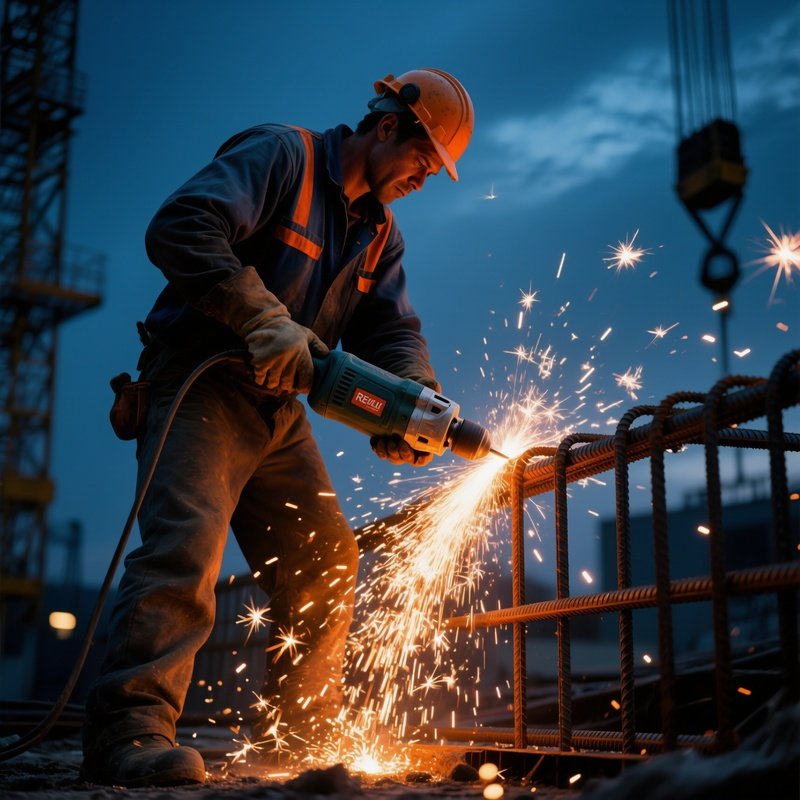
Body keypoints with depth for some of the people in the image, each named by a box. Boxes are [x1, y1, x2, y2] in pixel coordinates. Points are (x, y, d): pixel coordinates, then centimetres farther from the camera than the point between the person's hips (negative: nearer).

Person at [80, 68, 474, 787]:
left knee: (326, 562, 8)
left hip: (278, 408, 8)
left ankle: (305, 731, 20)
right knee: (186, 541, -25)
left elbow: (392, 328, 6)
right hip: (199, 387, -8)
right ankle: (129, 732, -25)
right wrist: (266, 322, -32)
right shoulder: (278, 155, -11)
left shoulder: (379, 232, 14)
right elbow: (180, 228, -25)